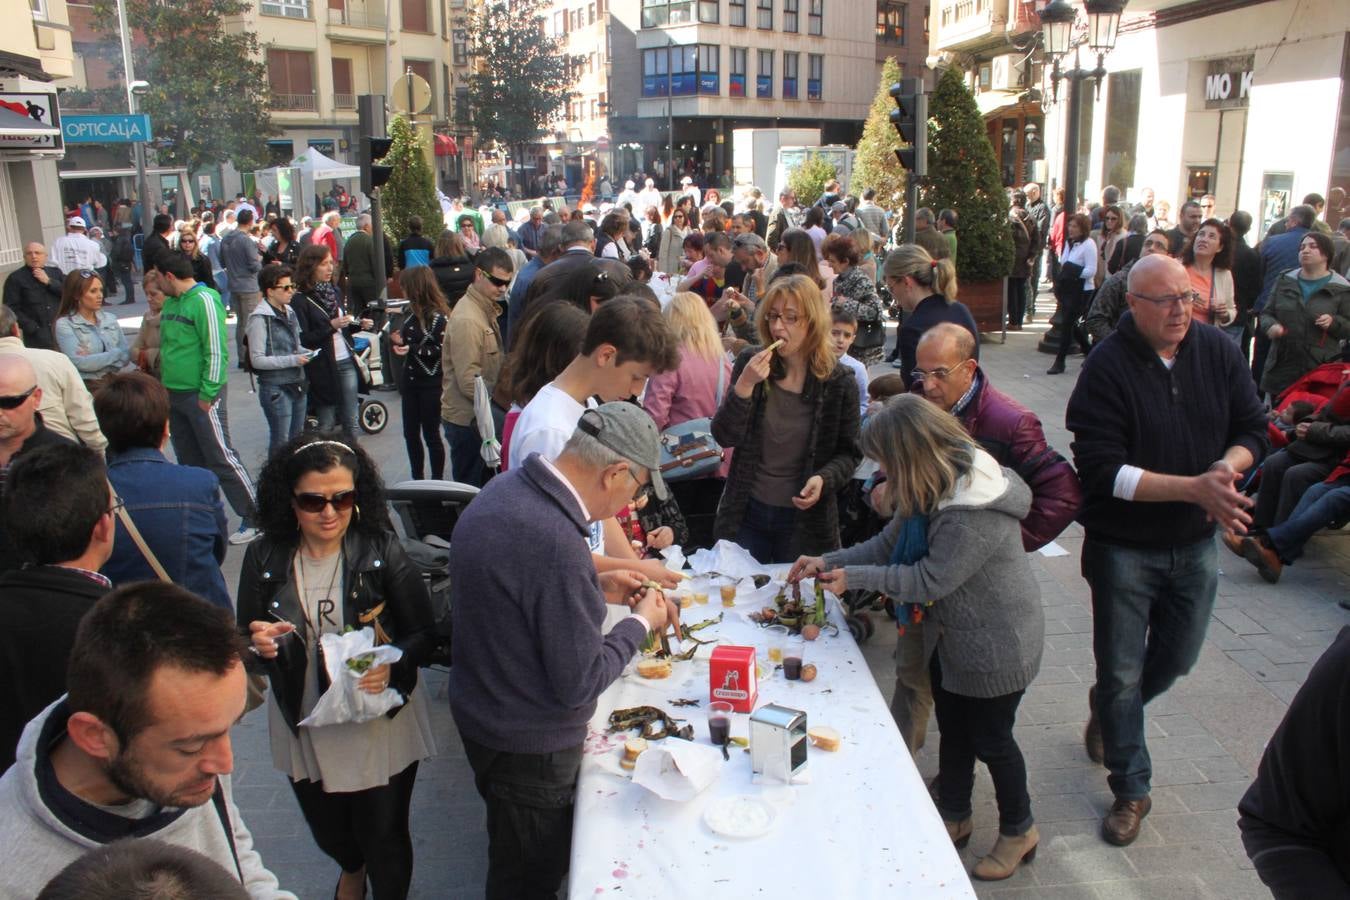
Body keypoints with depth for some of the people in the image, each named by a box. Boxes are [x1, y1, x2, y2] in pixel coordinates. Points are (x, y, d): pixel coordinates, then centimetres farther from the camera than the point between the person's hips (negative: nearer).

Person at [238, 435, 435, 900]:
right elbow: (246, 643, 0)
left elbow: (422, 634, -11)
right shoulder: (265, 558, -9)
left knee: (384, 838, 11)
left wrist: (391, 667, -30)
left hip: (381, 725, -3)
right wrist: (259, 645, -23)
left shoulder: (382, 551, -16)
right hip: (304, 729, 3)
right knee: (327, 831, 26)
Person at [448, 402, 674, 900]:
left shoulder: (504, 488, -5)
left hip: (480, 711, 8)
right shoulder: (557, 544, -35)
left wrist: (596, 587, 6)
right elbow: (580, 683, -26)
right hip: (529, 747, -8)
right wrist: (640, 622, -12)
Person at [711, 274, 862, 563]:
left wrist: (824, 479, -19)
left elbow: (849, 452, 0)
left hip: (805, 519, -1)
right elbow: (724, 437, -8)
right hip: (745, 513, 1)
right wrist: (745, 385, -22)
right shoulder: (750, 362, -5)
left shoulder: (839, 382, -9)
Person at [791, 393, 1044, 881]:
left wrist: (853, 578, -21)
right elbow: (889, 544, 3)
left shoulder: (977, 511, -33)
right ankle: (954, 819, 42)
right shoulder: (936, 488, -5)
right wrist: (827, 562, -5)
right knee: (952, 730, 21)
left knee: (989, 738, 11)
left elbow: (931, 579, -29)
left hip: (995, 644, -8)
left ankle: (1019, 831, 36)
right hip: (952, 636, 8)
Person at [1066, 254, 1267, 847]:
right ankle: (1131, 789, 27)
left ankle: (1109, 709, 50)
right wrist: (1195, 487, -29)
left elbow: (1252, 431, 3)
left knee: (1176, 659, 20)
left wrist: (1226, 469, -19)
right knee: (1122, 672, 7)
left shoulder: (1218, 352, -4)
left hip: (1194, 543, 5)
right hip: (1123, 548, -4)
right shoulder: (1108, 368, -19)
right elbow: (1102, 471, -24)